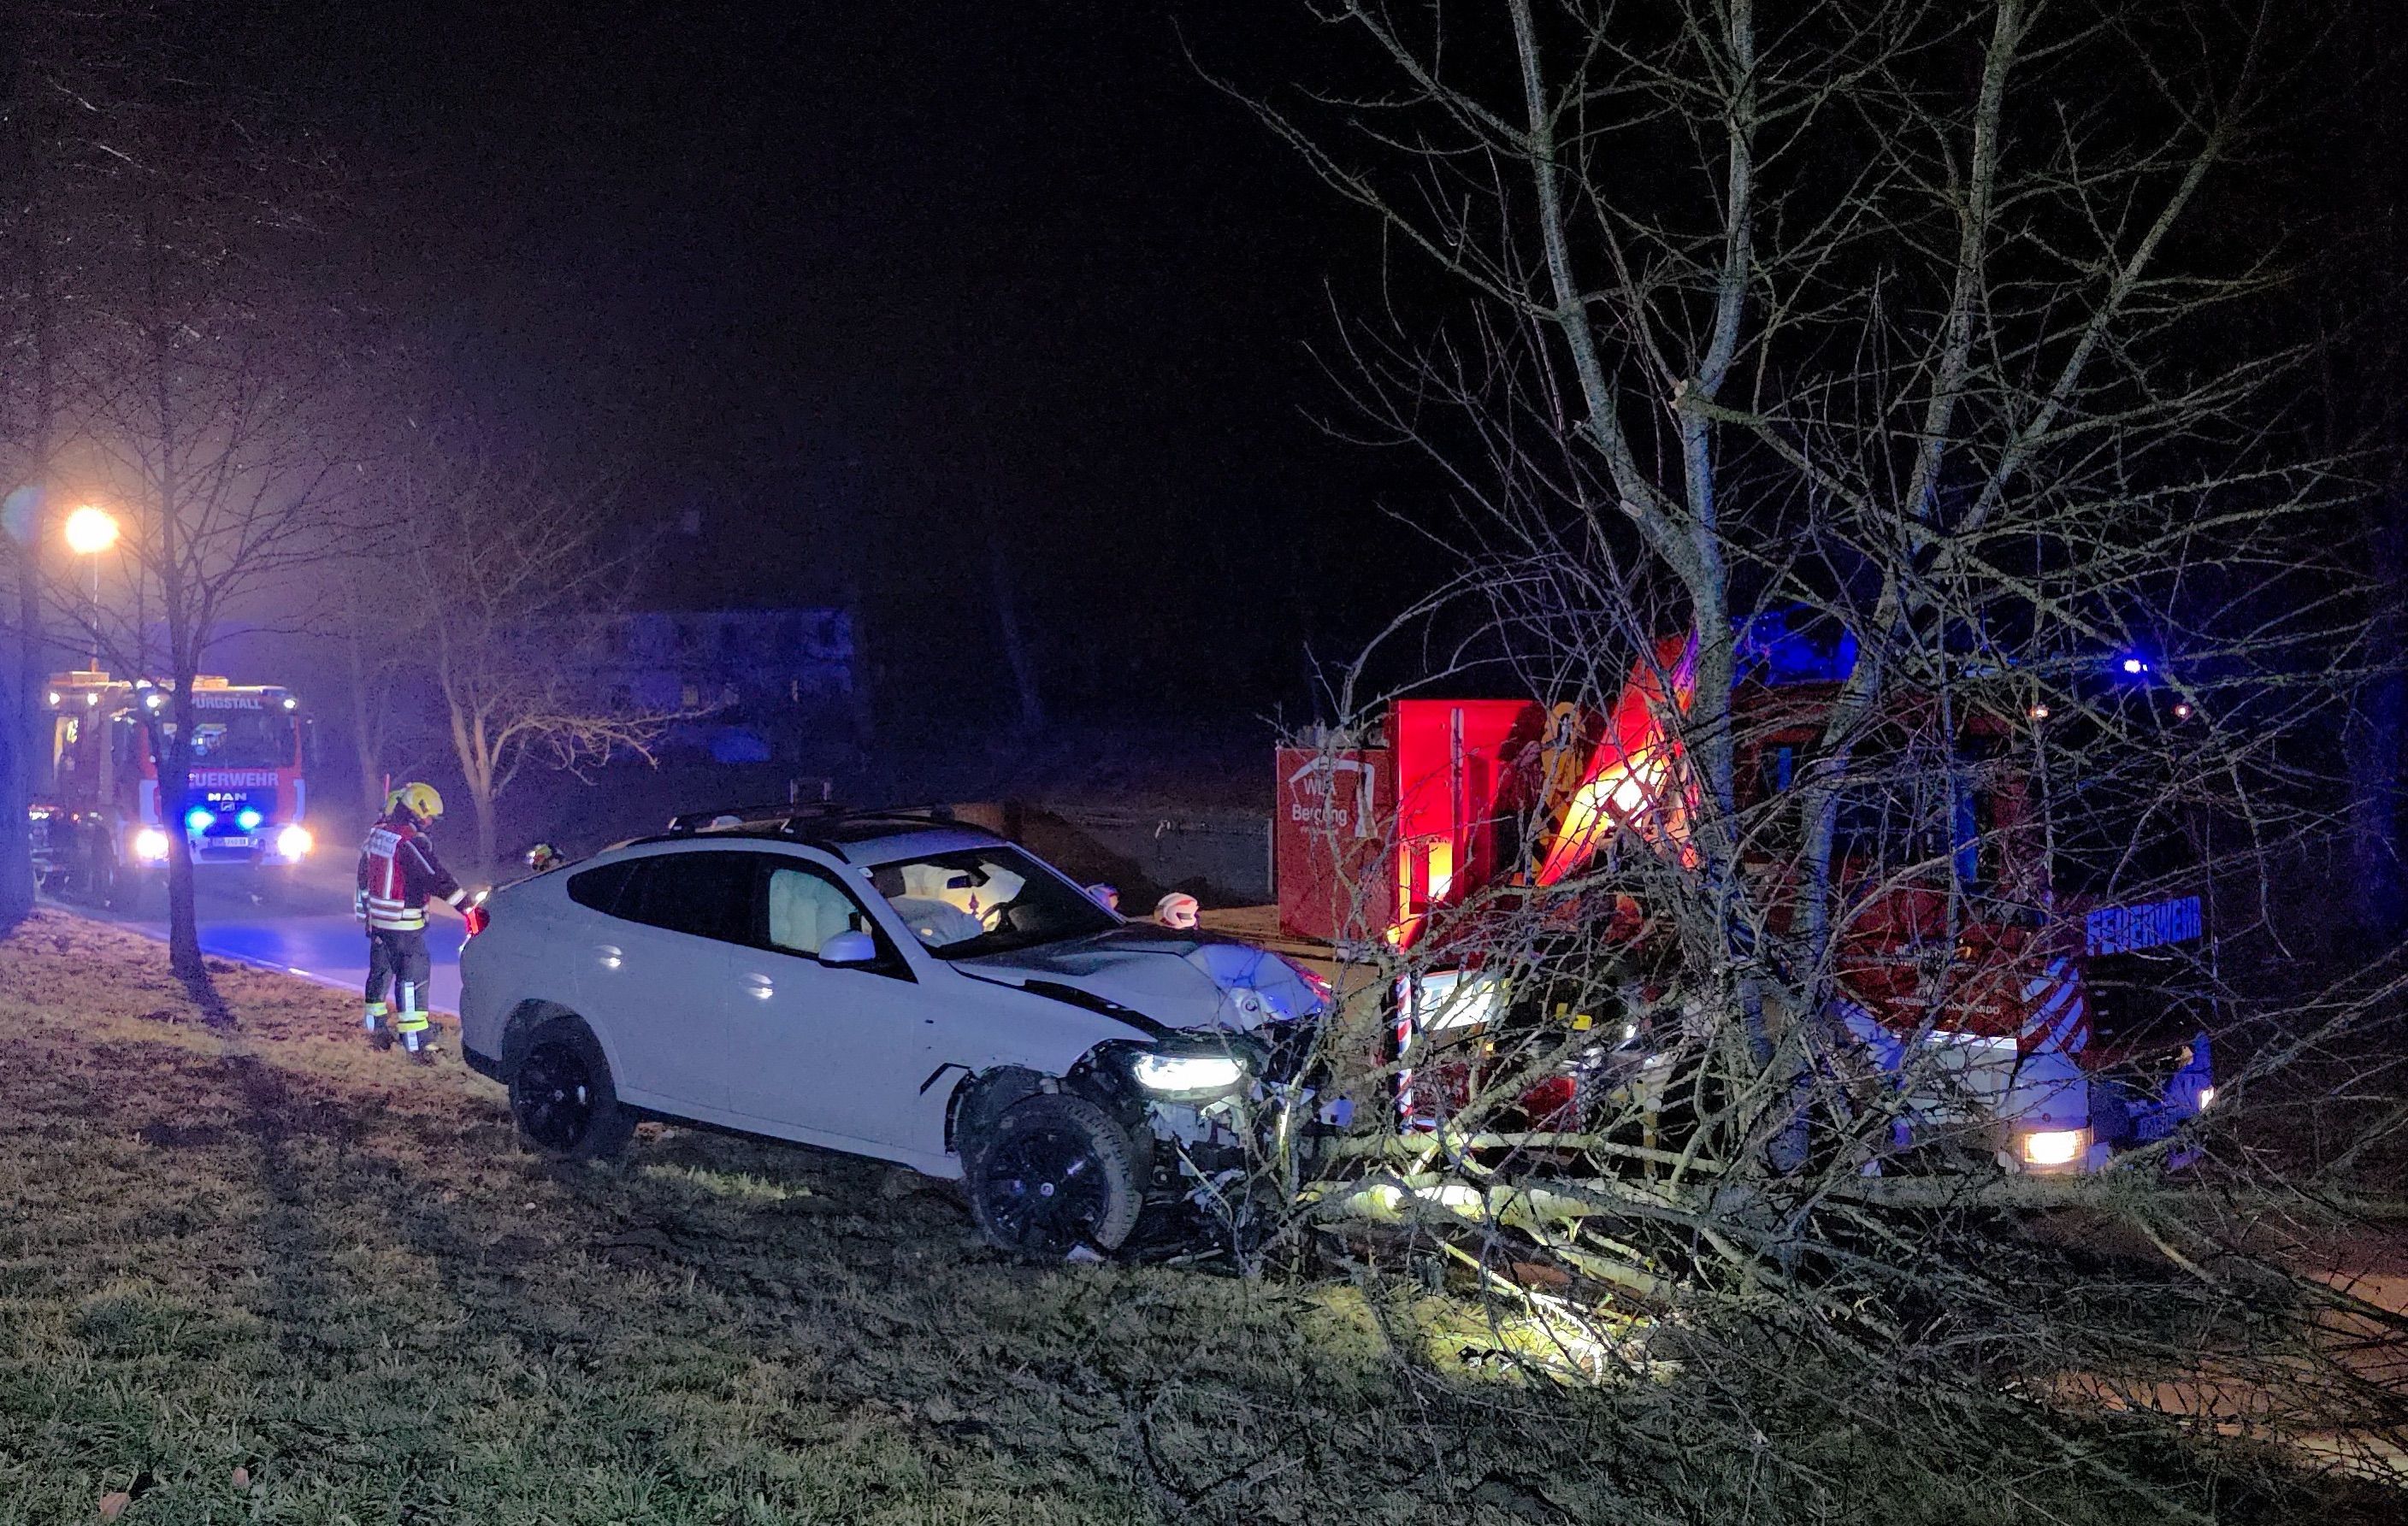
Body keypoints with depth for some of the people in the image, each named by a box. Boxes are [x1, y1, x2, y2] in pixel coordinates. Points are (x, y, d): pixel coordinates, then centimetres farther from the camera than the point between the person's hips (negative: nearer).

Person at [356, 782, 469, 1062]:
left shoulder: (377, 833, 7)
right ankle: (417, 1044, -7)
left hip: (376, 920, 9)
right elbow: (437, 878, -27)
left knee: (380, 972, 21)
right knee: (413, 979, -6)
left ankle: (375, 1028, 33)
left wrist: (368, 908, 31)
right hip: (403, 924, -9)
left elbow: (365, 875, 19)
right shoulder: (411, 841, -21)